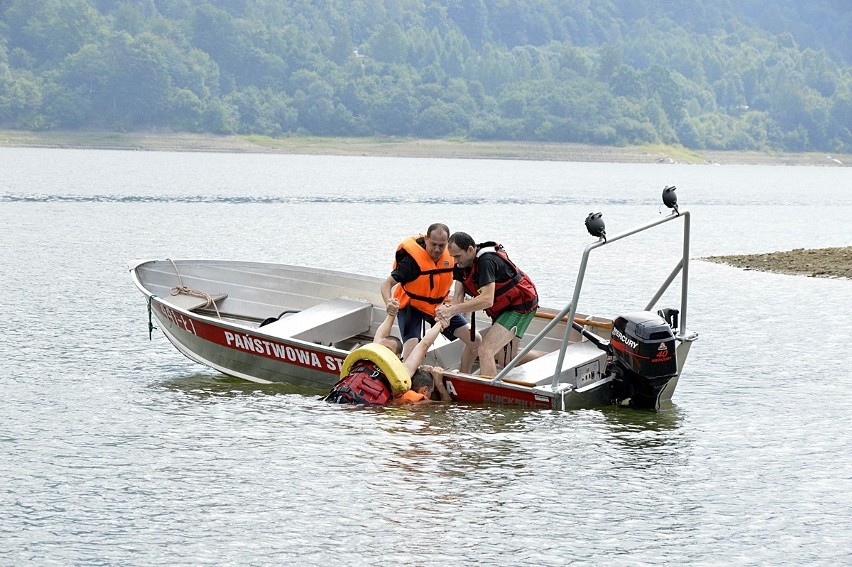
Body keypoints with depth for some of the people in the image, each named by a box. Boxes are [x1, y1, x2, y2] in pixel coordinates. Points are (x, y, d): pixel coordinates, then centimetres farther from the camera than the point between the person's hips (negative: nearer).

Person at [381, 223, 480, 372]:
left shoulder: (451, 255, -10)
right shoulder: (412, 259, -25)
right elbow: (387, 283, -23)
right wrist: (389, 303, -43)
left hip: (439, 306, 6)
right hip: (411, 306, -6)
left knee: (475, 339, -1)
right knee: (410, 351, -27)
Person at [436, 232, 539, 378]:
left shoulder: (486, 261, -29)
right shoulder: (461, 265, -3)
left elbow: (487, 300, -37)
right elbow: (458, 297, -7)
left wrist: (453, 310, -38)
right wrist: (448, 310, -30)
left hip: (521, 305, -10)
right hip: (502, 308, 10)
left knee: (486, 350, -24)